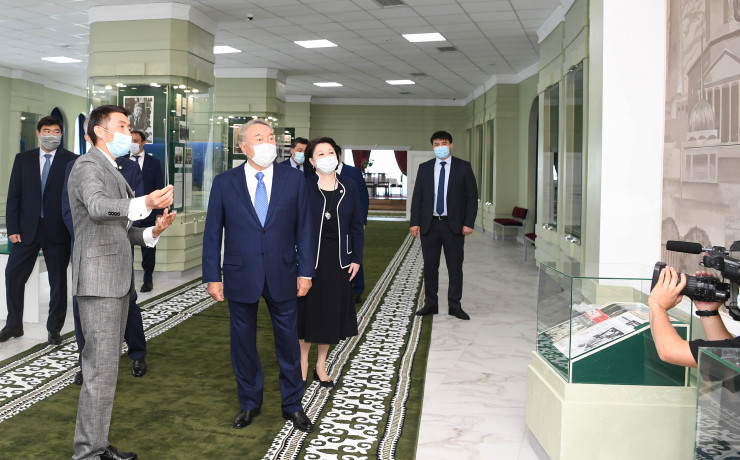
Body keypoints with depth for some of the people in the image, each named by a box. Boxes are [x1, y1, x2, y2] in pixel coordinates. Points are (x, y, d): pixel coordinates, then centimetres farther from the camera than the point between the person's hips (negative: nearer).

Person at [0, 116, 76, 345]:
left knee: (58, 280, 6)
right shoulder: (23, 159, 7)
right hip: (27, 228, 3)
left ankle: (54, 328, 19)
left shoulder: (71, 161, -2)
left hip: (58, 230, -2)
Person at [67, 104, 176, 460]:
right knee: (100, 368, -9)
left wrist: (153, 232, 1)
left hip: (117, 280, 10)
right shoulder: (87, 166, -8)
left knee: (106, 365, 13)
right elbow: (98, 207, -31)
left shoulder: (115, 175, 21)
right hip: (98, 280, -10)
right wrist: (145, 203, -48)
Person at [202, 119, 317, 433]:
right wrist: (212, 277, -3)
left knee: (288, 340, 10)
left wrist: (305, 271, -3)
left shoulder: (294, 179, -1)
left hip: (282, 274, 0)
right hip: (240, 276, 0)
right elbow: (213, 233, 0)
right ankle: (249, 403, 32)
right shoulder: (224, 183, -2)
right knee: (243, 341, 12)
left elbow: (303, 228, 0)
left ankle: (293, 405, 27)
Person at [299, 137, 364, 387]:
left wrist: (356, 258, 1)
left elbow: (357, 225, 6)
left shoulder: (348, 186, 3)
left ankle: (321, 365, 25)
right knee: (308, 308, 7)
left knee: (332, 310, 9)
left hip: (338, 258, 3)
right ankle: (303, 361, 26)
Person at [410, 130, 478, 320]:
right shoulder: (424, 168, 7)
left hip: (454, 225, -2)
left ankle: (454, 305, 13)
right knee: (430, 266, 7)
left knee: (455, 267, 3)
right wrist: (415, 222, -2)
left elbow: (472, 196, -1)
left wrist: (469, 223, -9)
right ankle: (431, 303, 17)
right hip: (429, 224, 2)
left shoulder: (463, 167, 1)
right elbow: (417, 196, 7)